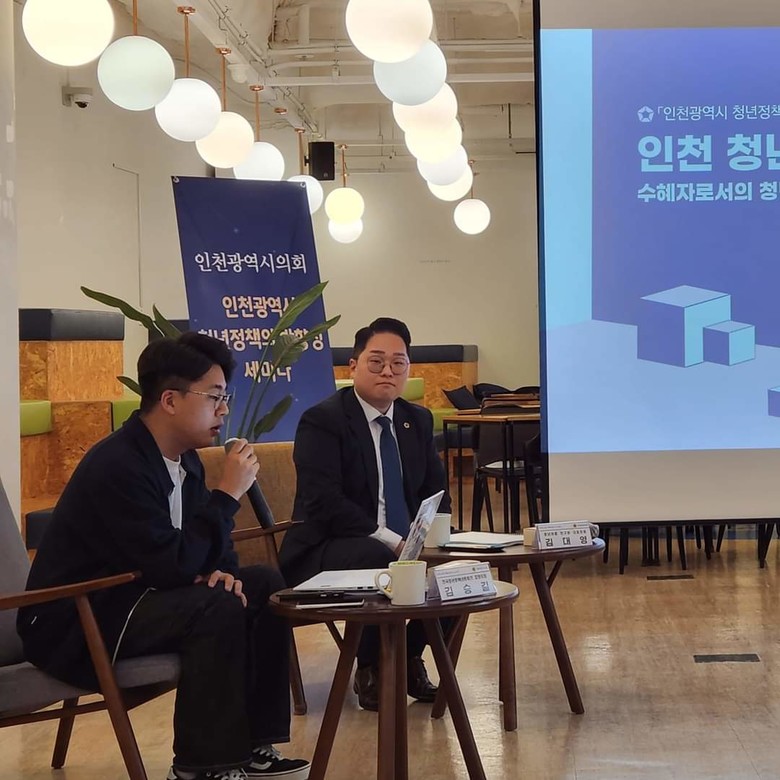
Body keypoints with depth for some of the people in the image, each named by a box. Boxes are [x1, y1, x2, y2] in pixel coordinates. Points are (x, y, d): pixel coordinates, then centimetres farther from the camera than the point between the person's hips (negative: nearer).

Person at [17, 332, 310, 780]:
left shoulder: (184, 459, 4)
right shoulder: (117, 467, -25)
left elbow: (196, 547, 13)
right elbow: (171, 565, -29)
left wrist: (220, 571, -11)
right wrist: (228, 494, -22)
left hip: (131, 596, 10)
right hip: (77, 623, -10)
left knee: (266, 586, 1)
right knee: (216, 607, -29)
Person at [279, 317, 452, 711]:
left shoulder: (418, 420, 12)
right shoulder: (322, 420, -10)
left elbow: (435, 491, 13)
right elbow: (324, 501, -20)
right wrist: (389, 540, -28)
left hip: (405, 545, 7)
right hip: (328, 550, -6)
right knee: (379, 561, -36)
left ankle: (410, 657, 5)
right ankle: (370, 670, -12)